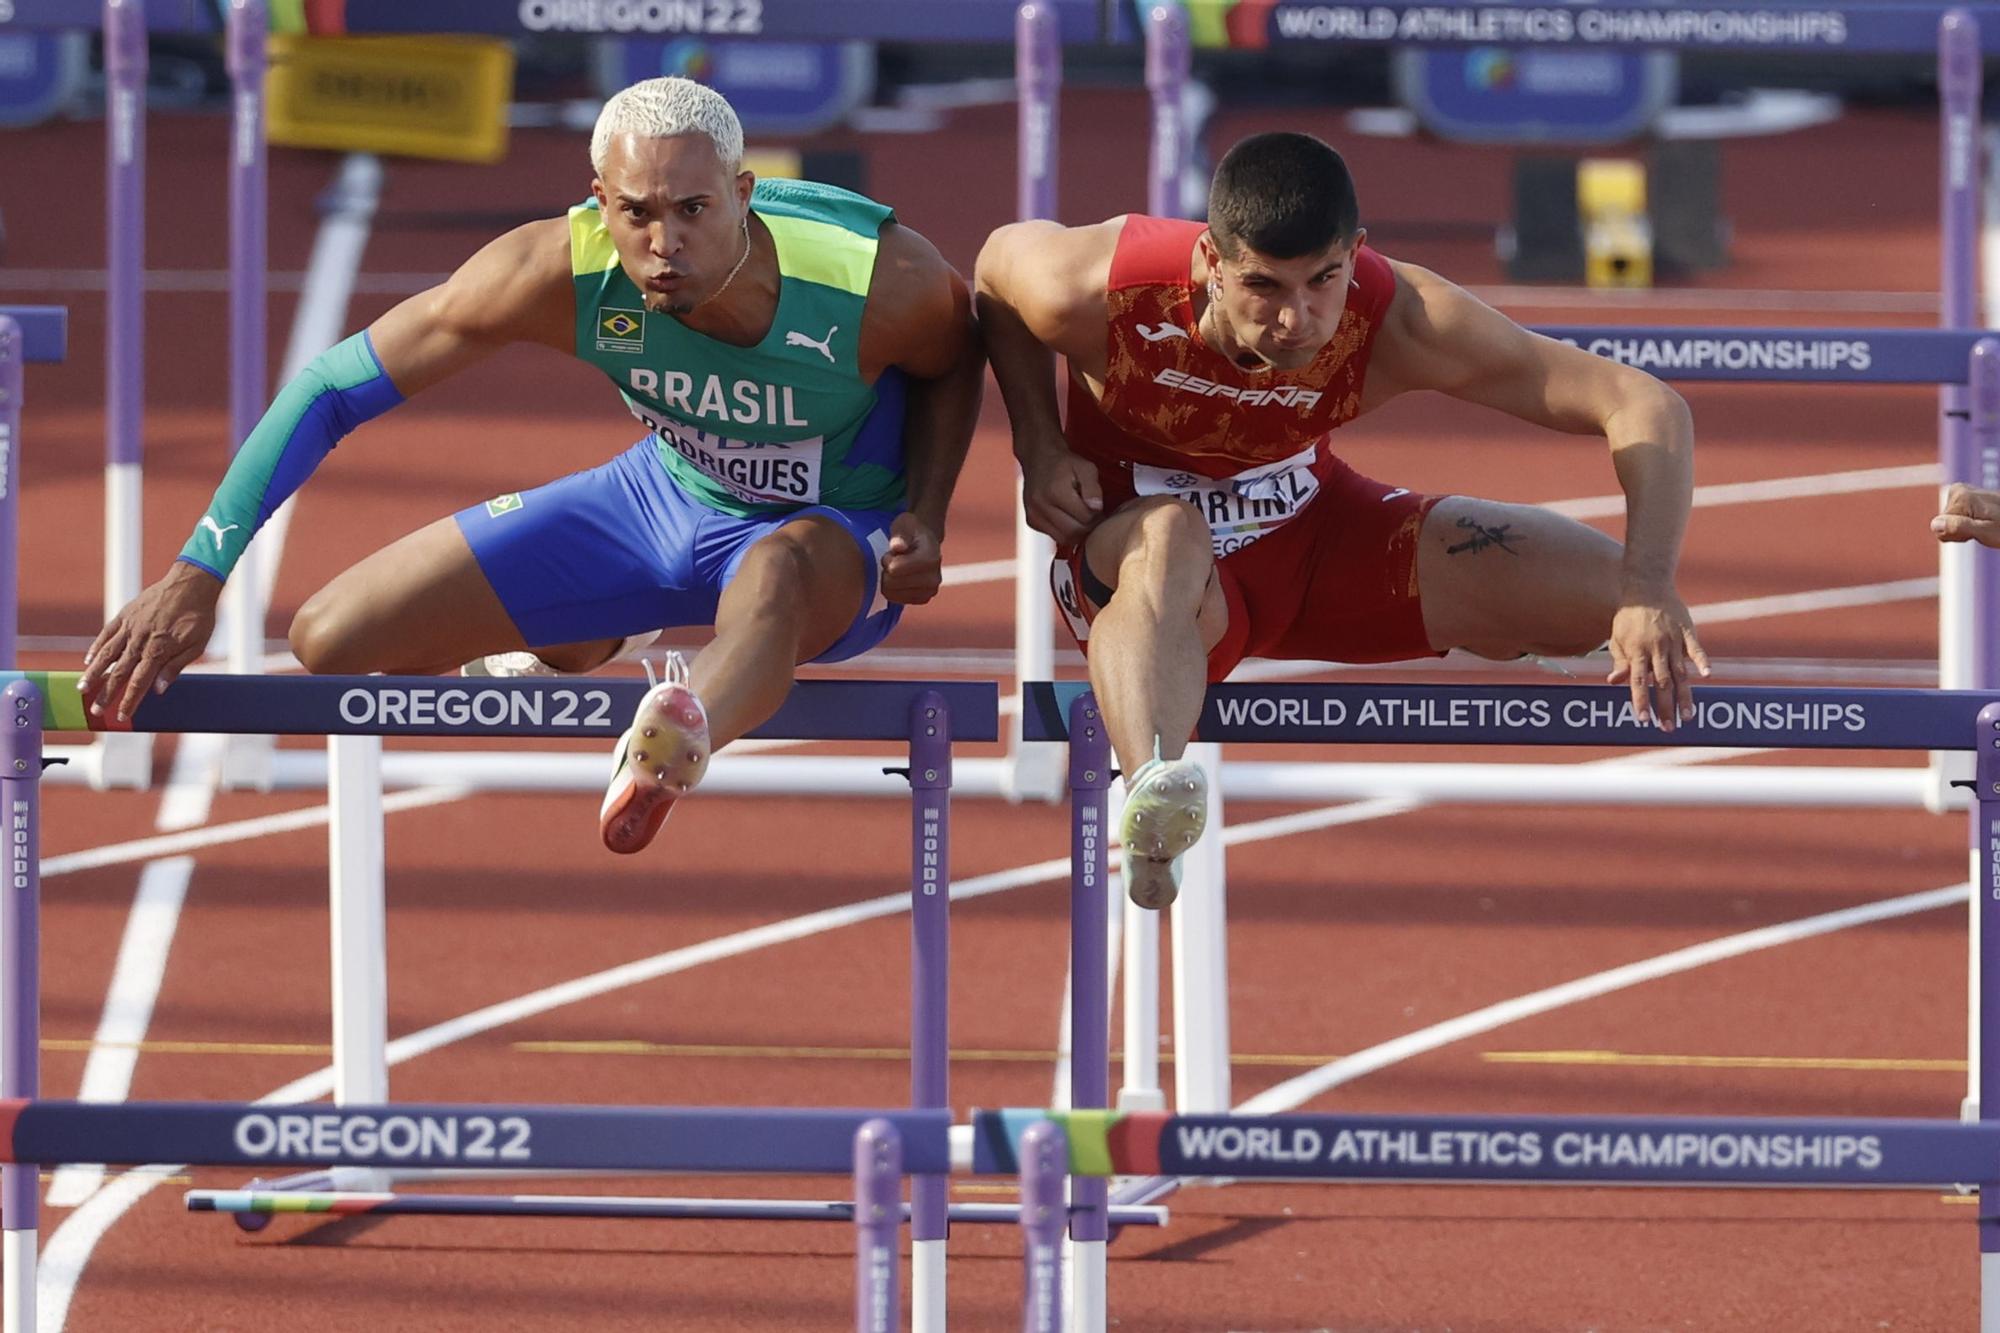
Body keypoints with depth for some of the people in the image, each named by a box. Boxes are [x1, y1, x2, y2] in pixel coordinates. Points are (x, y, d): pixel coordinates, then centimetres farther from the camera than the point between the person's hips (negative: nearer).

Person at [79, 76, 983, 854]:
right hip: (667, 495, 4)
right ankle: (586, 644, 31)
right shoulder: (561, 272, -28)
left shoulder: (883, 278, -30)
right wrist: (197, 575, -27)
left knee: (780, 570, -43)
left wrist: (925, 520, -18)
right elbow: (333, 387, -21)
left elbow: (953, 360, -3)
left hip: (844, 539, -4)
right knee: (332, 641, 0)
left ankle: (681, 744, -76)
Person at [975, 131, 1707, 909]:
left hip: (1310, 518, 3)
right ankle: (1149, 796, -69)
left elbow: (1646, 409, -27)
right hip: (1130, 532, -3)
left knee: (1612, 590, -12)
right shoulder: (1093, 294, -28)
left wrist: (1648, 589, -41)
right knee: (1170, 539, -43)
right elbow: (995, 268, -1)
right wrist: (1040, 451, -11)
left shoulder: (1396, 319, -27)